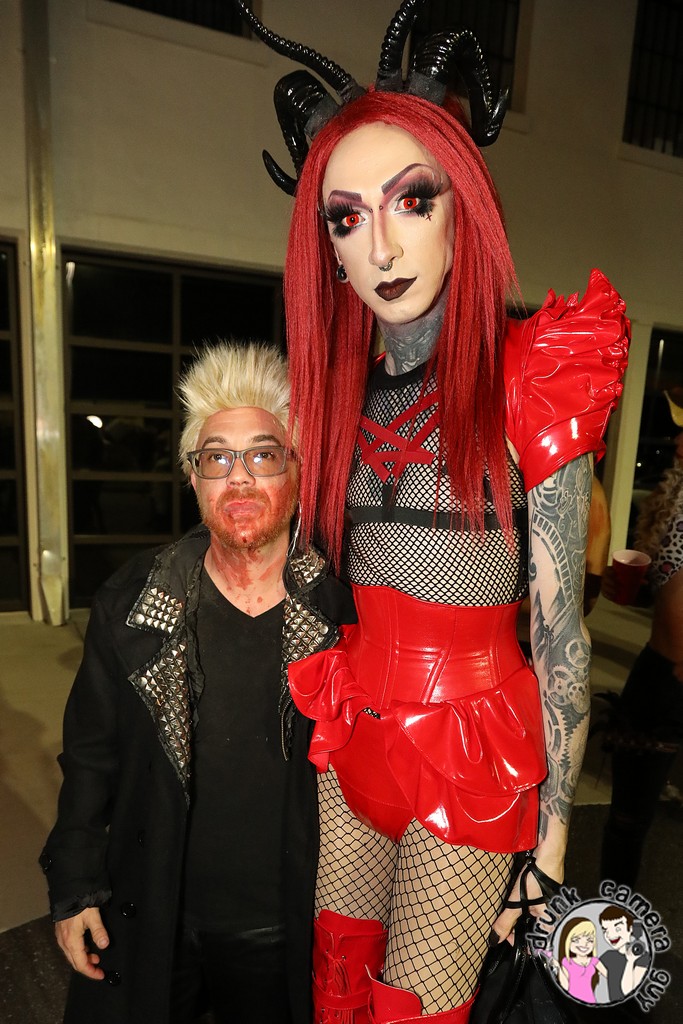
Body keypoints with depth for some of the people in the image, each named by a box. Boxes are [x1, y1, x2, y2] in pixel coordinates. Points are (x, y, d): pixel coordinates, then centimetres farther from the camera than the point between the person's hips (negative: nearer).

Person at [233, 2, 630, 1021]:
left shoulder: (529, 383, -13)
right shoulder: (340, 394, 2)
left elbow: (560, 629, -11)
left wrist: (552, 831, -6)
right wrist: (317, 723, 11)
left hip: (472, 753, -4)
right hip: (351, 738, 5)